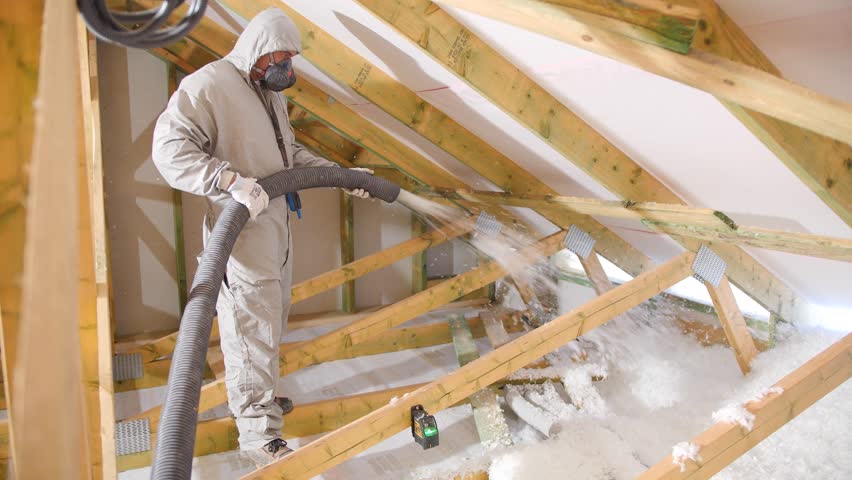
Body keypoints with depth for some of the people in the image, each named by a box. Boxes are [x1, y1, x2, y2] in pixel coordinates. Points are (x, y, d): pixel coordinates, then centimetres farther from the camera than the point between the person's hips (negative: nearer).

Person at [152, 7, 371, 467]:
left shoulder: (271, 93, 15)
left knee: (270, 321, 20)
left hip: (275, 226, 10)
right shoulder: (207, 85, -14)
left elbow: (292, 152, 23)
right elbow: (170, 149, -23)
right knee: (251, 329, -2)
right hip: (241, 232, -9)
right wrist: (233, 180, -34)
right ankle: (258, 432, 11)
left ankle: (255, 397, 40)